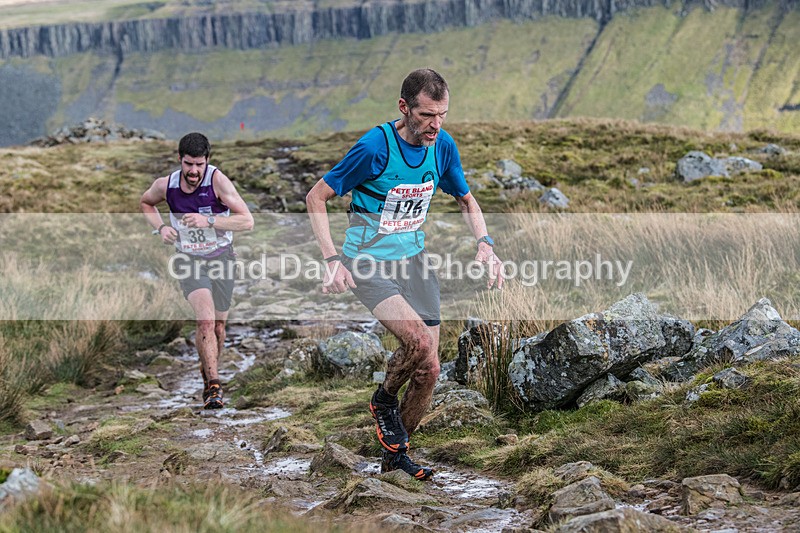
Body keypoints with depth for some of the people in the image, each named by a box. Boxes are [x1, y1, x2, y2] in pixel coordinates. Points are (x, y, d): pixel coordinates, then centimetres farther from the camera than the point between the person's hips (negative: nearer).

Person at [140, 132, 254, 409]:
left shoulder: (217, 180, -18)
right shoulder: (165, 185, -8)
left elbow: (247, 221, -21)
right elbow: (145, 202, 17)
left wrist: (209, 221, -31)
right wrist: (160, 227, -1)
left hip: (222, 258, 0)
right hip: (190, 261, 0)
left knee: (217, 327, 10)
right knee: (206, 319, -23)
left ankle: (208, 371, 38)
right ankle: (213, 385, -23)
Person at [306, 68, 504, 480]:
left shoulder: (442, 145, -4)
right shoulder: (375, 146, -21)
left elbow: (465, 199, 15)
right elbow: (316, 197, -13)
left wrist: (484, 243, -3)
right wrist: (332, 260, -22)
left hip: (413, 260, 6)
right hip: (368, 264, -6)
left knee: (428, 370, 2)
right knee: (419, 341, -28)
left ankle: (395, 454, 24)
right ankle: (384, 399, 4)